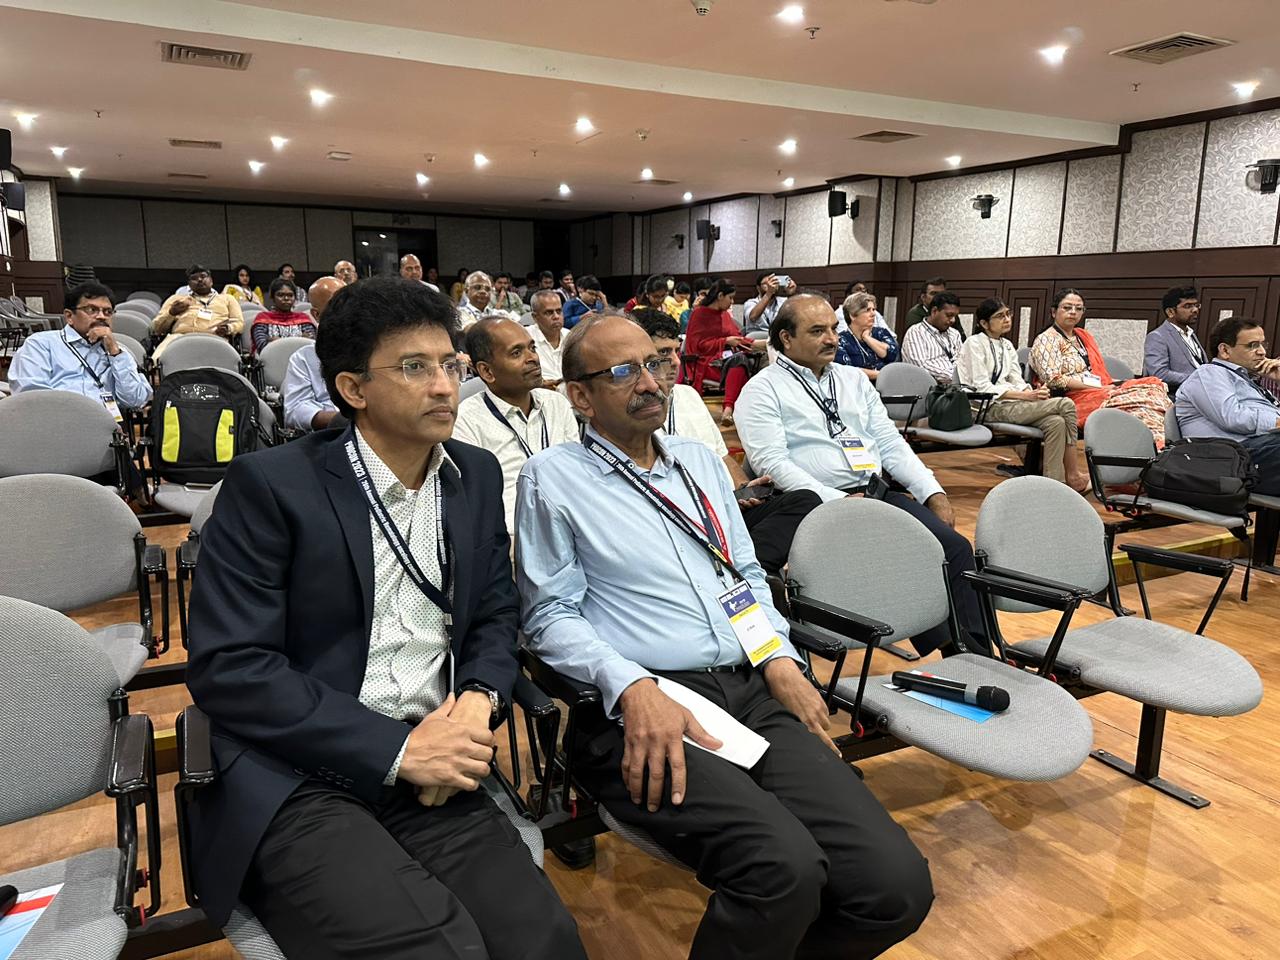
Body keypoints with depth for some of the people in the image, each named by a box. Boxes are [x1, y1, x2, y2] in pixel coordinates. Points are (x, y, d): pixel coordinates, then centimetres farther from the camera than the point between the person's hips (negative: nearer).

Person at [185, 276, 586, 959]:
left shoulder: (476, 474, 9)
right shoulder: (270, 485, -8)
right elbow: (228, 668, -11)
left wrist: (479, 700, -8)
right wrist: (397, 749, -15)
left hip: (428, 771, 4)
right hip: (295, 782, -4)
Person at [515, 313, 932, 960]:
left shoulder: (700, 462, 21)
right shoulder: (552, 477, 4)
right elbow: (552, 615, -1)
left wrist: (780, 658, 5)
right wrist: (633, 687, -18)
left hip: (754, 693, 5)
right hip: (644, 709, -5)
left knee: (897, 884, -14)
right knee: (785, 868, -30)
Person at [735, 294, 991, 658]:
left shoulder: (853, 379, 21)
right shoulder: (762, 390, 1)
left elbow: (890, 443, 18)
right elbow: (772, 463, -11)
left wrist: (933, 492, 3)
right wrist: (839, 502, -20)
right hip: (820, 505, -6)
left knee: (955, 546, -14)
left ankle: (977, 654, -12)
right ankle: (947, 650, -20)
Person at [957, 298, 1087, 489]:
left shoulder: (1007, 346, 22)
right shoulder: (975, 343, -3)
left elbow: (1017, 380, 14)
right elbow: (982, 387, -13)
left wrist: (1034, 392, -10)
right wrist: (1025, 396, -19)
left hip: (1010, 402, 7)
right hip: (991, 407, -7)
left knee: (1056, 422, -23)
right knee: (1065, 405, -20)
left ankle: (1055, 482, -22)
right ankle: (1074, 475, -14)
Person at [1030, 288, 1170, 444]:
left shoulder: (1084, 336, 26)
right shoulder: (1046, 340, 1)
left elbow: (1100, 371, 24)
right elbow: (1053, 380, -12)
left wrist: (1112, 384, -1)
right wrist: (1099, 387, -13)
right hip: (1075, 397, -8)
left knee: (1153, 384, -16)